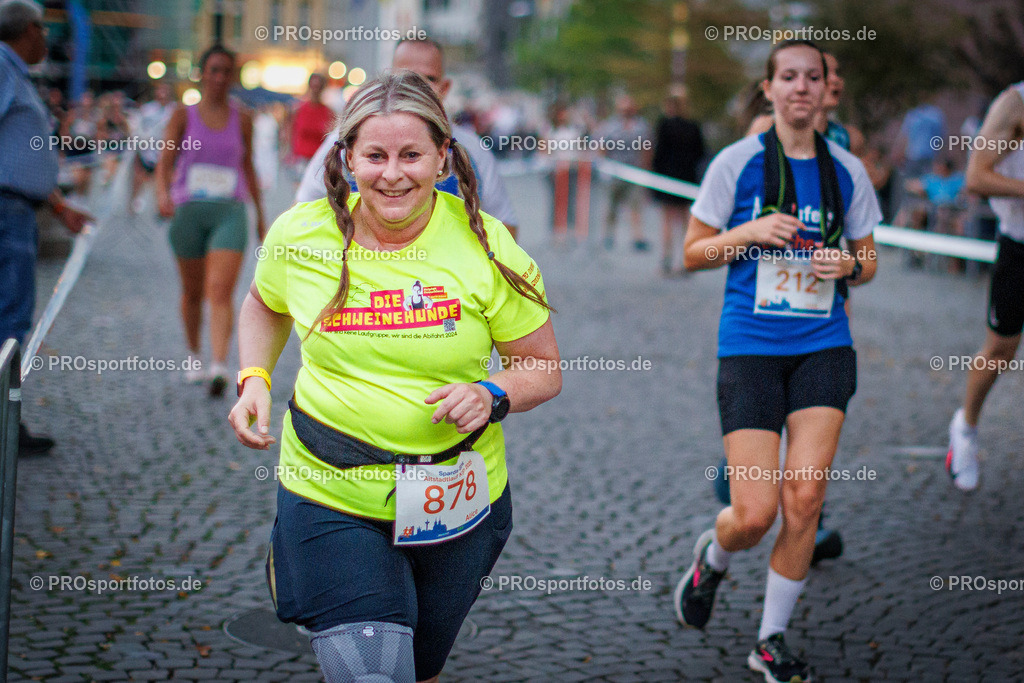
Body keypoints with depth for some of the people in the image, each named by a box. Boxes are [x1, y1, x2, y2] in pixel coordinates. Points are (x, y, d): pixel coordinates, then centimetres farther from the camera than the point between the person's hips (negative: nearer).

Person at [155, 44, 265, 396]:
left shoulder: (241, 120, 8)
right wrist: (163, 194, -23)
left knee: (220, 290, -16)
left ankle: (219, 366, -26)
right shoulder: (183, 116, 4)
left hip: (230, 211, 0)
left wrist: (260, 215, 21)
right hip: (189, 209, 1)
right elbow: (165, 161, -3)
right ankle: (194, 355, 32)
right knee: (193, 291, 12)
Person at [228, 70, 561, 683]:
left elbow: (545, 371, -2)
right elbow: (265, 307, 15)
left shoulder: (484, 246, -11)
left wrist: (492, 395, -22)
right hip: (329, 499, -1)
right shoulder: (300, 235, -7)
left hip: (456, 506, 1)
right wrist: (254, 380, -2)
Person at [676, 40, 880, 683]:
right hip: (750, 346, -2)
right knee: (755, 514, -8)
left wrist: (848, 264, -6)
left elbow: (867, 261, 17)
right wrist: (749, 232, -14)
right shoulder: (739, 160, -1)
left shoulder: (848, 170, 7)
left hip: (824, 346, 3)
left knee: (805, 495, -8)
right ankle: (713, 555, 29)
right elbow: (693, 252, 3)